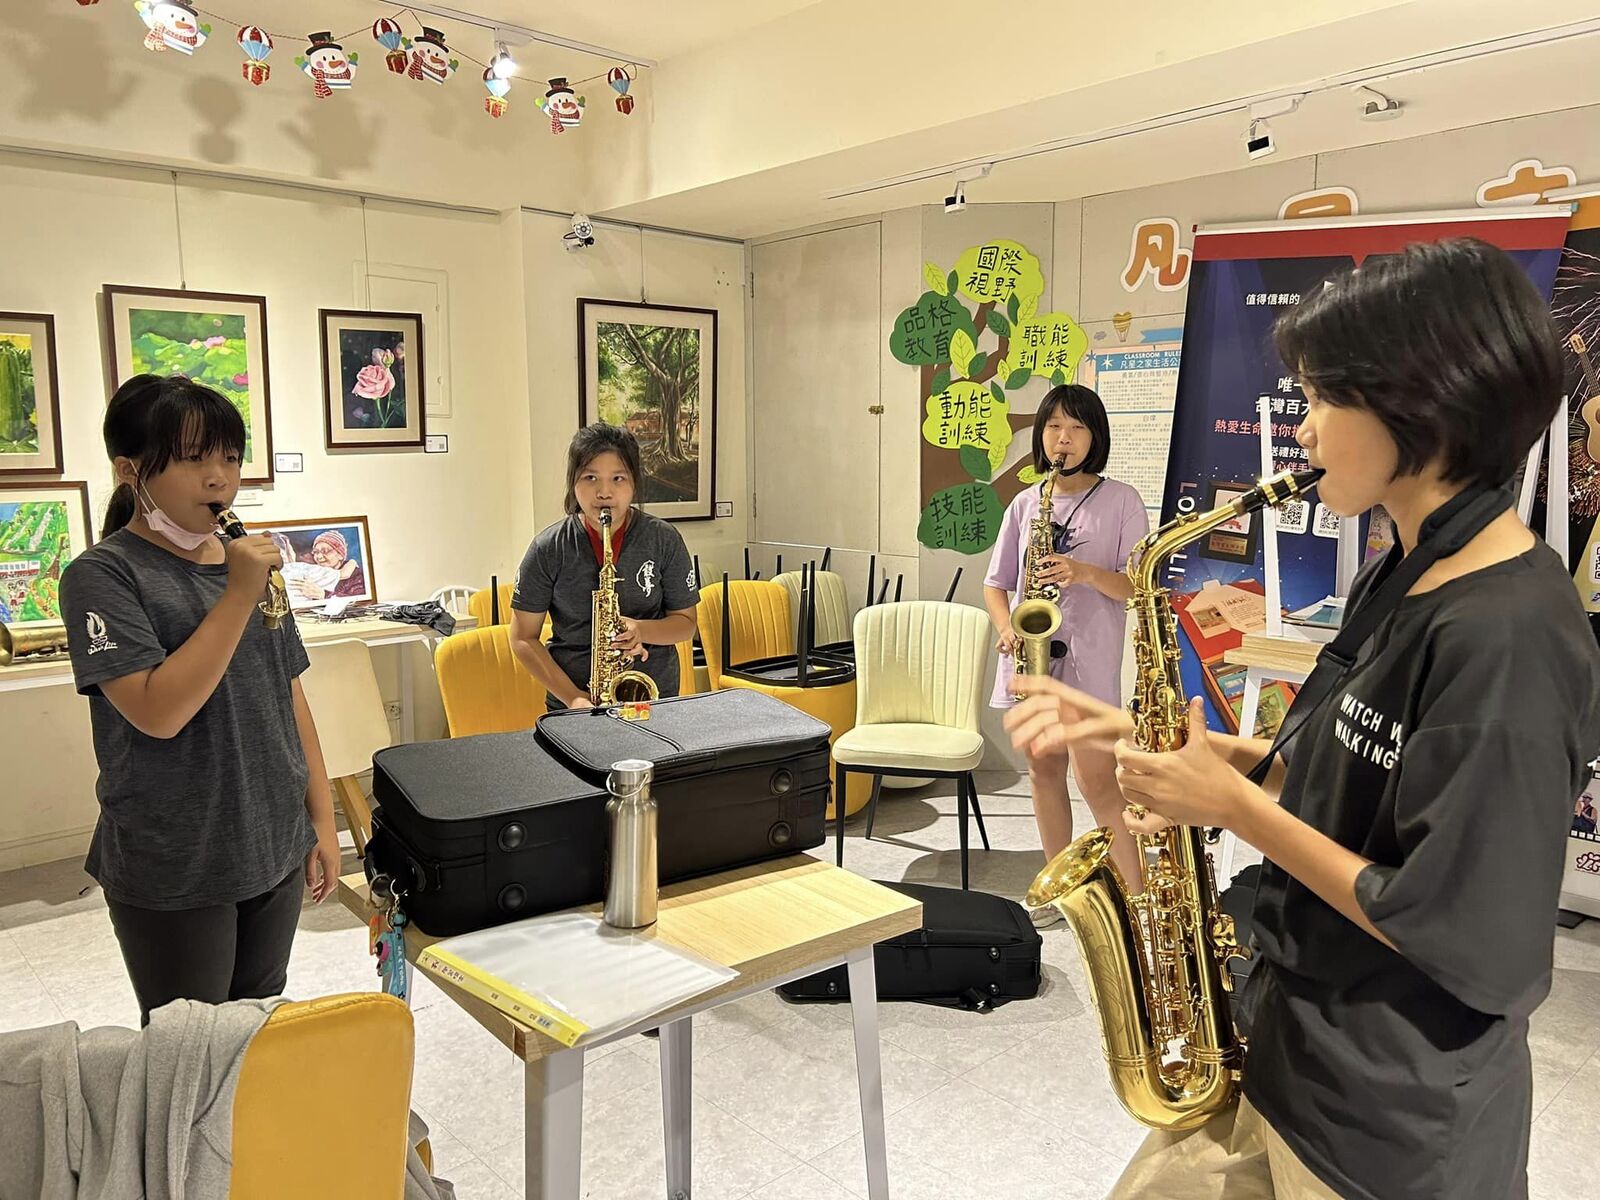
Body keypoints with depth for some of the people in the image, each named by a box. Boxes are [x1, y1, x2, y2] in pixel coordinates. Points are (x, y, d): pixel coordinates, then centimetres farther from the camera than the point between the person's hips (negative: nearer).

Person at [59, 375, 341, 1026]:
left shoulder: (249, 561, 6)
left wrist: (322, 821, 9)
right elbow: (159, 711, -23)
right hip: (173, 872, -5)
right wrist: (238, 596, -24)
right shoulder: (103, 574, -11)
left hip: (275, 852, 5)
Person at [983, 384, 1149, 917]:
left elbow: (1137, 587, -5)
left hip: (1089, 659, -4)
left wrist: (1087, 573, -23)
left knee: (1096, 779, -6)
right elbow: (996, 583, 12)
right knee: (1044, 771, 12)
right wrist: (1007, 628, -7)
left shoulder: (1120, 500, -1)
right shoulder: (1025, 503, 10)